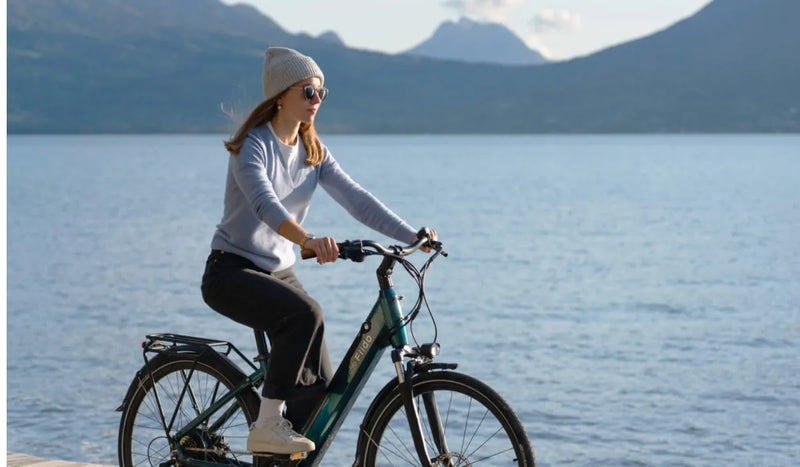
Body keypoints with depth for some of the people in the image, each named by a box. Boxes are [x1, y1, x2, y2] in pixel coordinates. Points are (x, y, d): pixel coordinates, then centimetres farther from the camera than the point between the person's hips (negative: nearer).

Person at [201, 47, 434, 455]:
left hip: (279, 271, 7)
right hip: (232, 271, -7)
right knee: (305, 314, -34)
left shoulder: (313, 152, 6)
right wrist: (308, 240, -53)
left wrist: (412, 236, -15)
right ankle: (267, 426, -25)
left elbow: (356, 199, -2)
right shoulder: (254, 145, -16)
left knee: (318, 383, -5)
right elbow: (265, 204, -34)